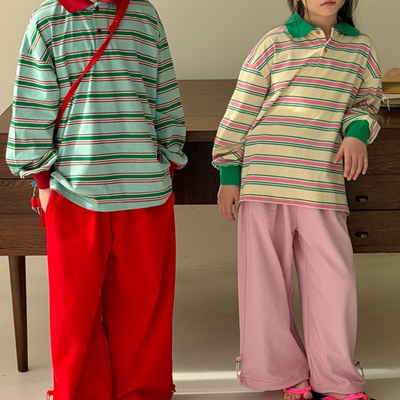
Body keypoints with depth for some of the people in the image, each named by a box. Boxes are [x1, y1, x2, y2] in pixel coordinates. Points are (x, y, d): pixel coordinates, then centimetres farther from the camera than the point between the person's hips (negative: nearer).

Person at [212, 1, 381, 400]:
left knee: (335, 281, 1)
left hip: (323, 185, 2)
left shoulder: (360, 48, 9)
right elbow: (240, 111, 3)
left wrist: (356, 132, -3)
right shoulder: (273, 44, 1)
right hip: (265, 182, -2)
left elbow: (365, 104, 20)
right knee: (266, 280, 5)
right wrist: (228, 173, 1)